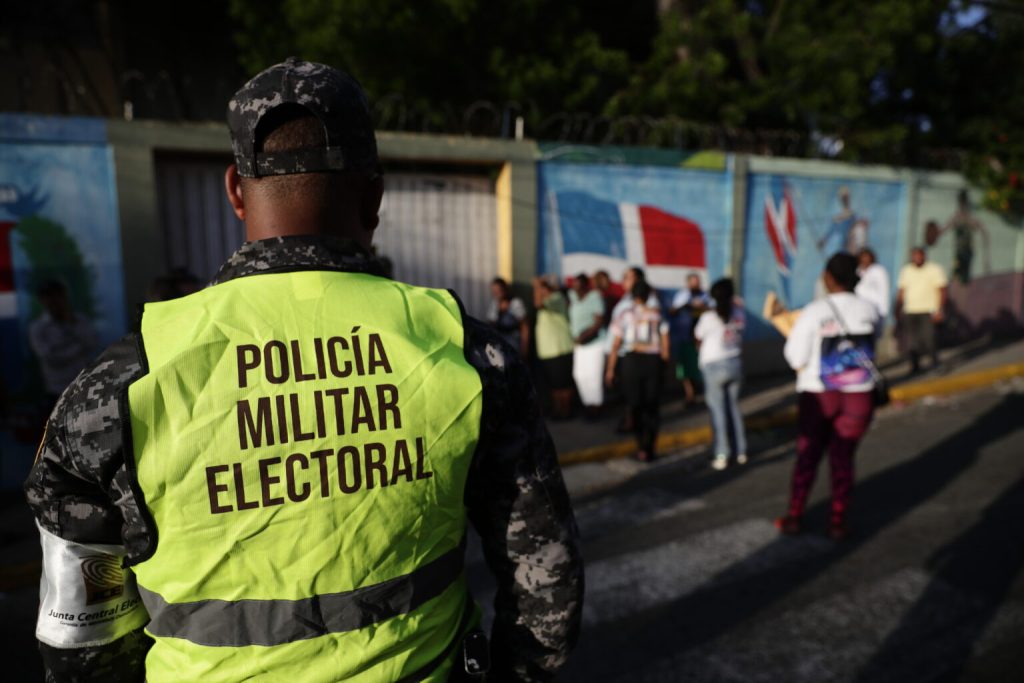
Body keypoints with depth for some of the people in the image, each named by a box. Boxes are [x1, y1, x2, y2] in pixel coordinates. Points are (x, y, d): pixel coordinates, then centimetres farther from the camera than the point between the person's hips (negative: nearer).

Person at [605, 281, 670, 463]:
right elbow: (665, 342, 3)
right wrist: (664, 359, 16)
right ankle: (650, 448, 9)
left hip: (632, 360, -1)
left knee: (636, 406, 6)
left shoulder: (625, 315, 0)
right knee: (652, 406, 10)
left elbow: (616, 344, -2)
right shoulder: (657, 313, 4)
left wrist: (610, 368, 3)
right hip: (653, 360, 1)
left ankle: (642, 448, -1)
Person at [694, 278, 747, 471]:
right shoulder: (739, 314, -3)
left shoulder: (709, 317, -14)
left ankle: (722, 455, 3)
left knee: (718, 410, 2)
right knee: (734, 407, 16)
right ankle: (741, 451, 22)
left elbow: (698, 337, 0)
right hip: (735, 363, 4)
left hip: (714, 367, -4)